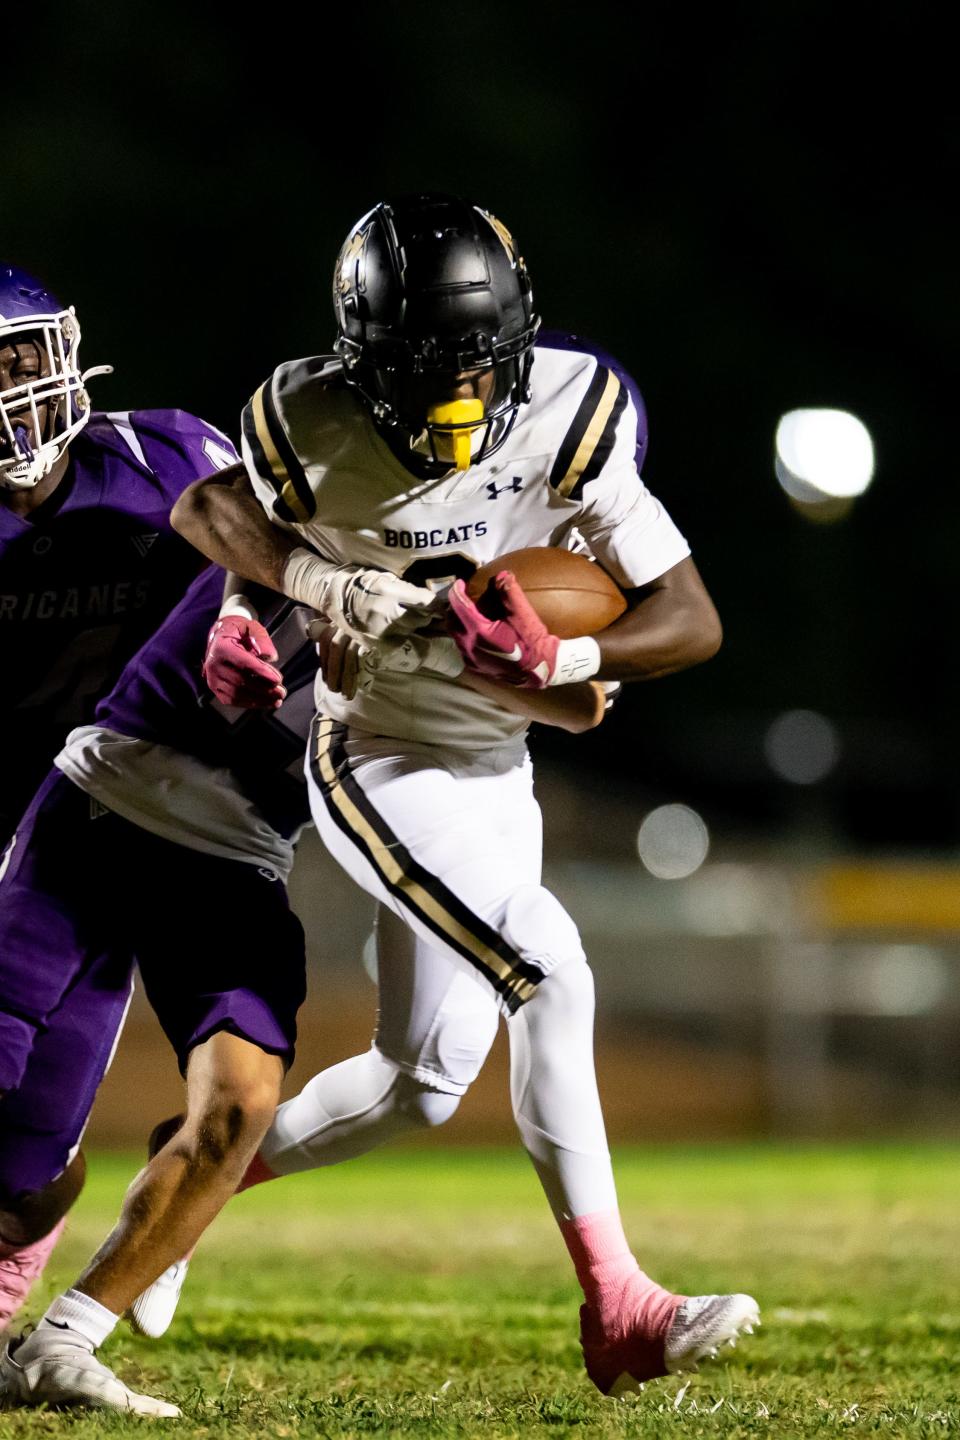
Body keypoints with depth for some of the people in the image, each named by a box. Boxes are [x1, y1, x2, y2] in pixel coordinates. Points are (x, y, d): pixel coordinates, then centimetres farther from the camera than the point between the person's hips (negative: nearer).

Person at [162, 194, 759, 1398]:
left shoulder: (569, 416, -17)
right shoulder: (316, 428, -21)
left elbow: (692, 620, -14)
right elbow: (204, 507, 0)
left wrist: (565, 659, -33)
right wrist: (326, 588, -18)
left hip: (494, 769, 5)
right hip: (377, 765, -5)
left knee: (424, 1081, 11)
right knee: (550, 976, -23)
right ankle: (616, 1309, -22)